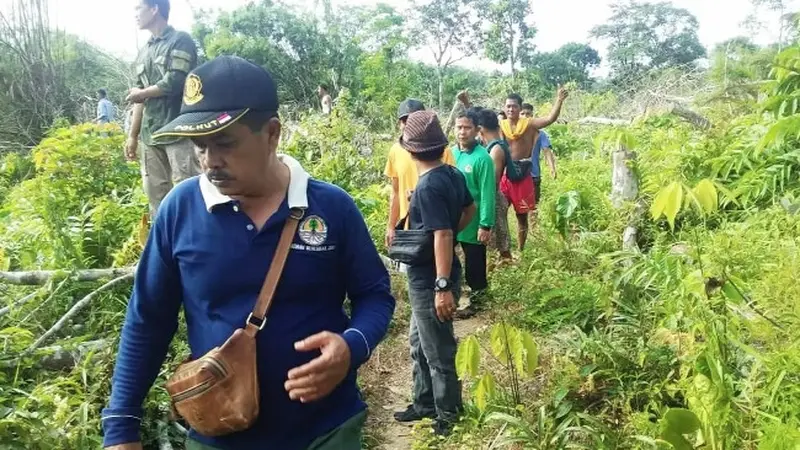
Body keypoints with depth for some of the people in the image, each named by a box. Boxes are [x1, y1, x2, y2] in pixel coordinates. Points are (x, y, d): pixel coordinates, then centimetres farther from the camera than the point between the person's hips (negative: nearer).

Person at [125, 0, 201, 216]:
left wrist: (140, 93, 1)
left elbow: (174, 83, -14)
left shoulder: (180, 41, -1)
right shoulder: (143, 53, 19)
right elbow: (140, 97, 20)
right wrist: (133, 136, 16)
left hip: (178, 132, -7)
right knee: (156, 195, 8)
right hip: (150, 135, 7)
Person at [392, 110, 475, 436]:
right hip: (430, 279, 9)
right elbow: (469, 210, 18)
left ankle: (449, 420, 23)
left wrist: (443, 287, -26)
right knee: (420, 344, 23)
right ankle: (425, 404, 38)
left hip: (430, 281, -9)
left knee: (438, 353, 7)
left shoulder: (428, 186, -24)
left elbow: (442, 236, -28)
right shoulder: (453, 174, 2)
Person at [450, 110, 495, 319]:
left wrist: (486, 225, -18)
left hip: (472, 222, -6)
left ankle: (476, 298, 27)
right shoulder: (450, 153, 2)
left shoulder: (482, 158, -16)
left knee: (474, 264, 10)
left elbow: (487, 194, -17)